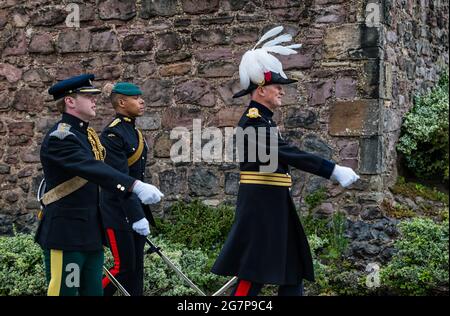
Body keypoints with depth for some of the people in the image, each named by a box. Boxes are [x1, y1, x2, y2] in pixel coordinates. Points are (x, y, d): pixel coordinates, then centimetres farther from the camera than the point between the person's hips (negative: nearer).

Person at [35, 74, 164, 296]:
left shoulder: (87, 135, 13)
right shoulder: (59, 138, -17)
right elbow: (93, 169, -31)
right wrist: (136, 186, -42)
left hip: (91, 233, 9)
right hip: (66, 234, -9)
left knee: (93, 290, 11)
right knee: (65, 291, -3)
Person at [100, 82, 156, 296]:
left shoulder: (134, 132, 13)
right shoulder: (112, 134, -16)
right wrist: (136, 216, -26)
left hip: (136, 210, 9)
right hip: (119, 213, -9)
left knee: (136, 268, 9)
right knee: (123, 267, -6)